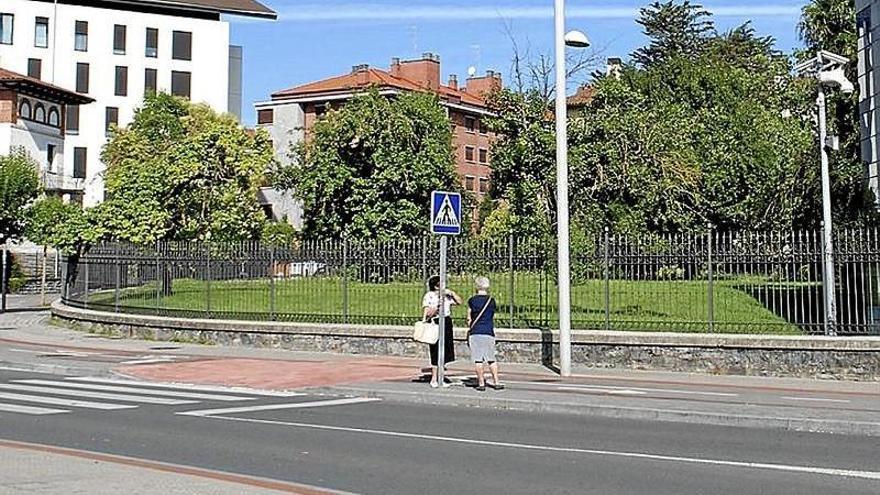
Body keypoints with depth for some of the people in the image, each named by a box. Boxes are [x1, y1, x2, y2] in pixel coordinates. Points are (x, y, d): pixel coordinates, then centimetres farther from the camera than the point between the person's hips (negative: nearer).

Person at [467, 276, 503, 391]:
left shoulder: (472, 300, -1)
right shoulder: (491, 300, 5)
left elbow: (469, 319, 5)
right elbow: (493, 317, 13)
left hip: (475, 333, -2)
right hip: (489, 332, 2)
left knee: (478, 360, 2)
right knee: (491, 359, 10)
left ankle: (481, 383, 3)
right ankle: (496, 382, 10)